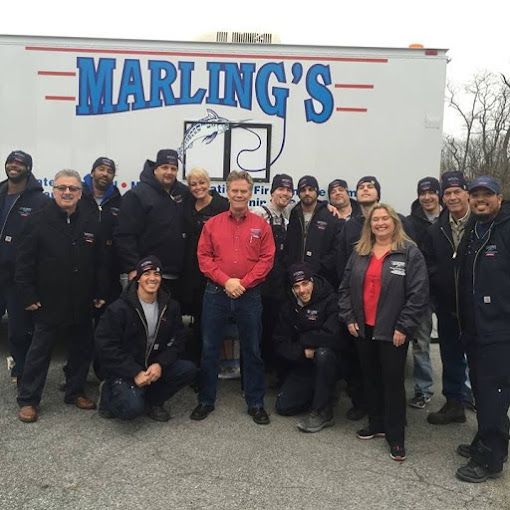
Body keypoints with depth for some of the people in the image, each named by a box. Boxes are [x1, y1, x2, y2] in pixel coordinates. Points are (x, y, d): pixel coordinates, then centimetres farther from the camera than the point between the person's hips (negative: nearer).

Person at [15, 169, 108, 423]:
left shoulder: (90, 223, 4)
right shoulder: (38, 221, -6)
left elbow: (100, 262, 7)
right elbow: (24, 262, -7)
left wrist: (100, 293, 5)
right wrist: (28, 295, -10)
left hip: (82, 304, 4)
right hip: (49, 302, -3)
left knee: (82, 350, 14)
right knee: (39, 352, 7)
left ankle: (75, 391, 31)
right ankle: (27, 400, 20)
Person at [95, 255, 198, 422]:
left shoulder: (170, 306, 1)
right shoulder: (119, 308, -13)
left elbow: (178, 340, 2)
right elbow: (106, 345, -14)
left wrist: (160, 364, -16)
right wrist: (135, 373, -20)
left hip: (154, 366, 5)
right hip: (123, 370, -5)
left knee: (189, 370, -17)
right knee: (133, 408, -28)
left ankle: (153, 401, 6)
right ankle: (109, 392, 7)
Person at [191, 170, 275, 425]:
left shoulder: (261, 225, 3)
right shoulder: (212, 224, 5)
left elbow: (266, 259, -3)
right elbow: (203, 257, 0)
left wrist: (243, 283, -12)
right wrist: (225, 281, -12)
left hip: (249, 295, 0)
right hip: (216, 293, 1)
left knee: (252, 349, 8)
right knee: (209, 348, 8)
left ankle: (256, 403, 21)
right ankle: (206, 400, 23)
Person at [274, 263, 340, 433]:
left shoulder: (330, 300, -16)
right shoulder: (290, 306, 1)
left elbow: (333, 336, -30)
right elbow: (280, 344, 1)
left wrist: (304, 340, -15)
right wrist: (302, 351, -16)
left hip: (329, 361, -5)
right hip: (303, 364, 5)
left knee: (323, 353, -39)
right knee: (283, 406, -6)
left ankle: (323, 413, -21)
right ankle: (323, 394, 20)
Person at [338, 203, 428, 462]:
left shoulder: (410, 252, -7)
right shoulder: (359, 253, 9)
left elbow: (419, 293, -11)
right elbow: (345, 287, 12)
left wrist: (404, 327, -14)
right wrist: (349, 318, 3)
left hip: (392, 331, -5)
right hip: (363, 328, 5)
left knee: (393, 381, 2)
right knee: (370, 378, 15)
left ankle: (395, 436, 15)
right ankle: (376, 424, 31)